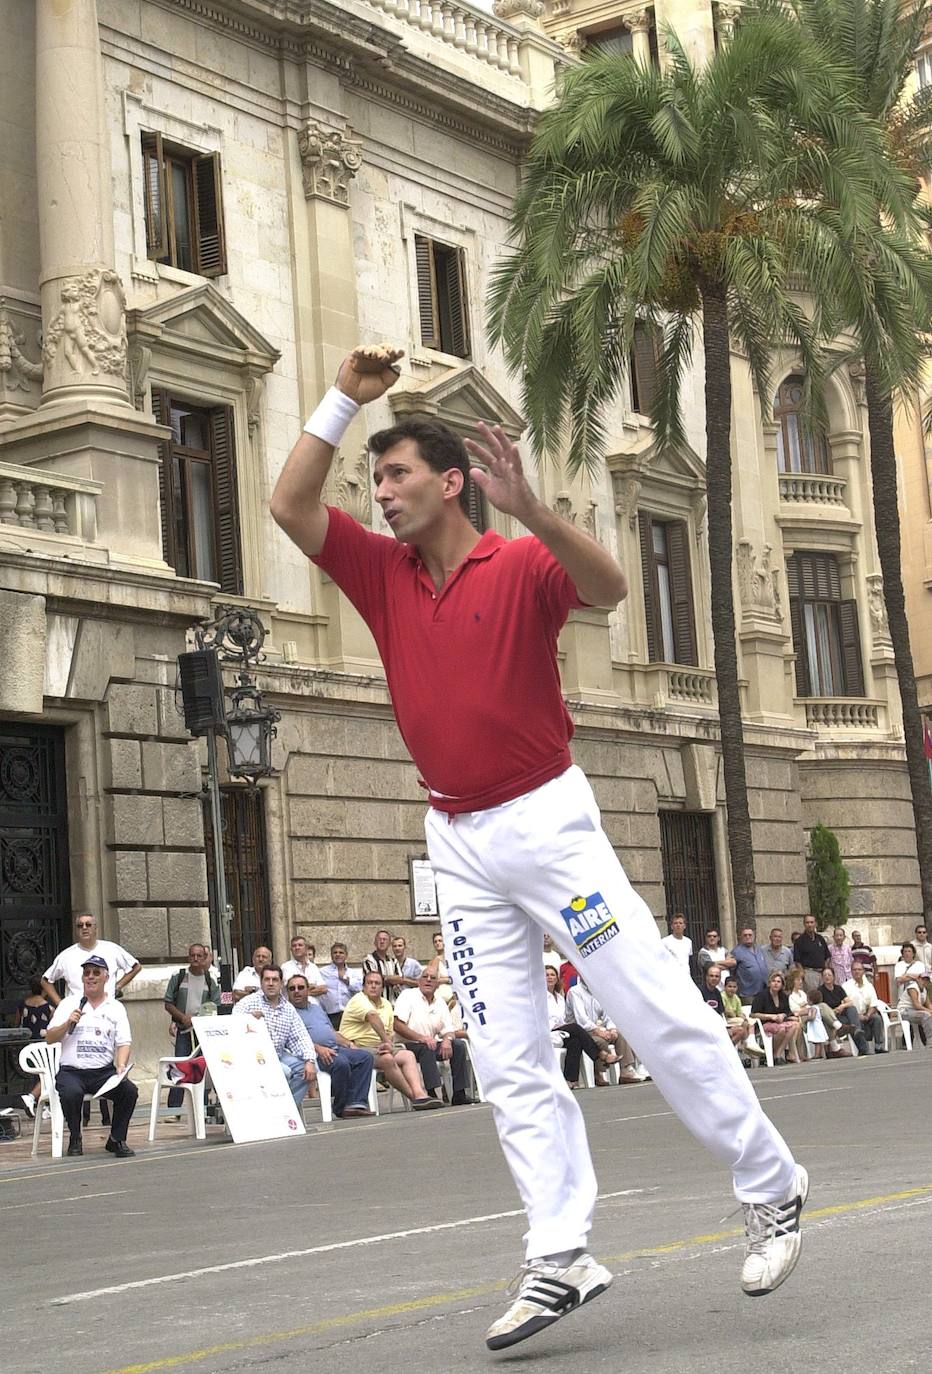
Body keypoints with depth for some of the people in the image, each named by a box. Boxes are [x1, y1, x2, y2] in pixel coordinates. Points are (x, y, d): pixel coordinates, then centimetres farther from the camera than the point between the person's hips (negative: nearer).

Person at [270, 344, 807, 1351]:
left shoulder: (522, 565, -8)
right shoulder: (383, 574, 7)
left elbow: (608, 588, -27)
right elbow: (289, 507, 2)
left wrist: (528, 508, -40)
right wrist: (344, 400, -2)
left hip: (546, 819, -5)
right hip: (459, 843, 5)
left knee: (662, 1016, -4)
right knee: (509, 1065, 3)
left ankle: (770, 1187, 11)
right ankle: (559, 1260, 5)